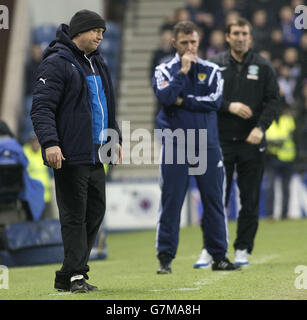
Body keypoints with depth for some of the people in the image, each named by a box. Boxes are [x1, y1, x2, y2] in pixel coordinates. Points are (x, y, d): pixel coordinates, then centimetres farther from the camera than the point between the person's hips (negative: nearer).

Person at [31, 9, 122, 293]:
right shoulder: (56, 63, -9)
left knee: (95, 212, 8)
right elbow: (41, 107, -16)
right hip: (70, 156, -9)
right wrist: (50, 142, -26)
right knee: (74, 216, -7)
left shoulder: (97, 63, 19)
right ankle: (76, 275, -4)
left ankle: (68, 276, 15)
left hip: (96, 156, 9)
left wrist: (114, 137, 26)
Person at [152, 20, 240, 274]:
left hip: (207, 145, 2)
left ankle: (219, 256, 9)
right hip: (175, 146, -2)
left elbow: (215, 101, -7)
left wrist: (183, 101, -8)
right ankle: (165, 258, 3)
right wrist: (182, 71, -13)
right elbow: (165, 97, -14)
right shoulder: (164, 71, 5)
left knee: (214, 200, 3)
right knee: (171, 202, -2)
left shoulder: (211, 71, 9)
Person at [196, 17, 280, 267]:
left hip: (252, 143, 0)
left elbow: (273, 101, 1)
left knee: (250, 199, 3)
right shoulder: (215, 65, 6)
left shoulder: (263, 67, 5)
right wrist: (229, 106, -12)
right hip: (221, 141, 0)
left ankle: (243, 250, 11)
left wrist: (261, 127, -14)